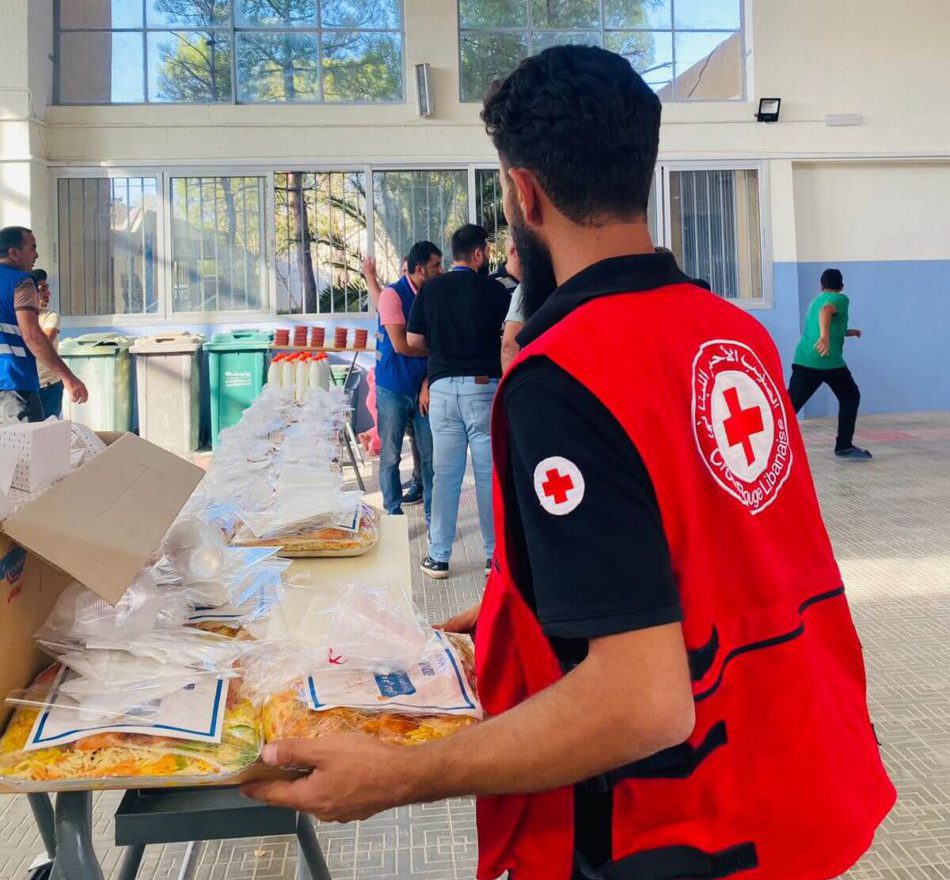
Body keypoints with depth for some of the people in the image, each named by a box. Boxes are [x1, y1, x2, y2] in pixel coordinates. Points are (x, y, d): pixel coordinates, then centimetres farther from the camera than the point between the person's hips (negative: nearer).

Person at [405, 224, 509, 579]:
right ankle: (496, 555, 12)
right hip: (483, 386, -2)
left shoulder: (431, 289, 4)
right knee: (489, 472, 5)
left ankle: (438, 557, 11)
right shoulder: (493, 290, -3)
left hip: (442, 387, 3)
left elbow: (414, 341, 5)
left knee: (445, 472, 7)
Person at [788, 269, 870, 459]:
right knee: (850, 397, 15)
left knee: (790, 404, -1)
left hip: (803, 359, 6)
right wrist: (825, 337, -35)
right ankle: (844, 446, 15)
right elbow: (825, 311, -19)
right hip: (828, 360, -6)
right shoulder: (840, 299, 4)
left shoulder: (816, 300, 26)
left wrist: (848, 332, 51)